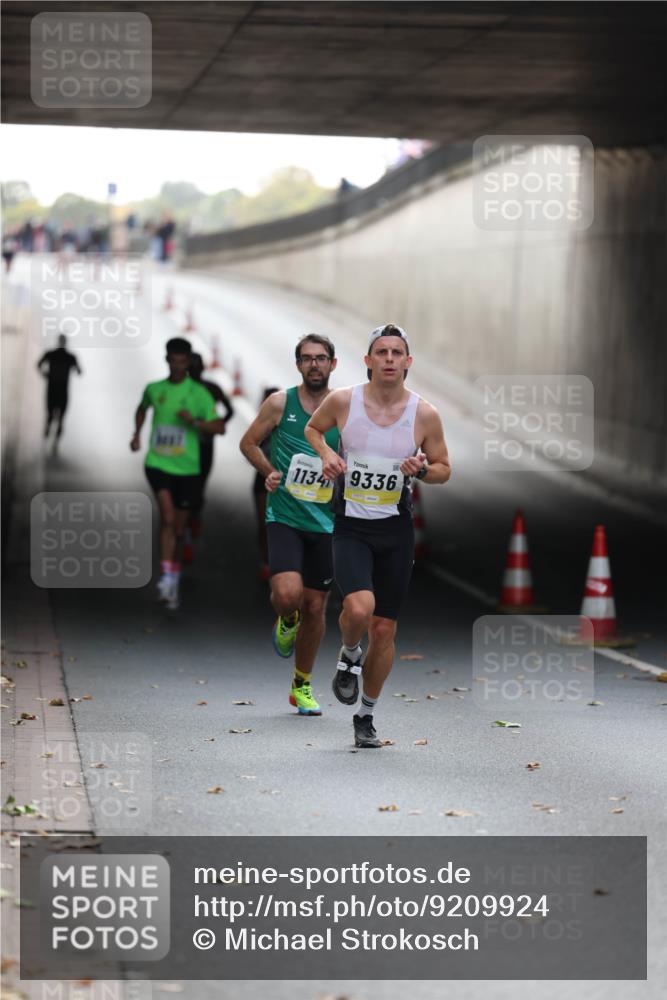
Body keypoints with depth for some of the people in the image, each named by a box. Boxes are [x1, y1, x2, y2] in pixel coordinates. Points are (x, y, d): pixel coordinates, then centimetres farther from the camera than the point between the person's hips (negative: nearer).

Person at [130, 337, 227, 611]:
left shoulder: (198, 393, -3)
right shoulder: (154, 389, 6)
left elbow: (219, 427, -8)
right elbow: (142, 408, 29)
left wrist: (194, 421, -24)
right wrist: (137, 433, 15)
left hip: (187, 468, 0)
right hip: (158, 463, 0)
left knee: (179, 529, 9)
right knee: (167, 517, -21)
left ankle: (174, 579, 29)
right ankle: (166, 579, -24)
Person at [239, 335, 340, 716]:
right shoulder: (280, 403, -1)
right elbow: (249, 442, 11)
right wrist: (270, 472, -4)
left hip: (324, 520, 2)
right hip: (284, 516, -2)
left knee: (316, 607, 7)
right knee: (287, 593, -23)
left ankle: (302, 685, 26)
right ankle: (287, 622, 15)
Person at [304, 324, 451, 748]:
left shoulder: (424, 414, -5)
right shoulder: (342, 401, -6)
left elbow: (444, 469, 7)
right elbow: (312, 428, 15)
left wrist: (421, 470, -15)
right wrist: (325, 453, -6)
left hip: (396, 530, 2)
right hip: (350, 526, -2)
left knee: (385, 629, 7)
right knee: (359, 608, -26)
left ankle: (366, 716, 26)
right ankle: (349, 657, 10)